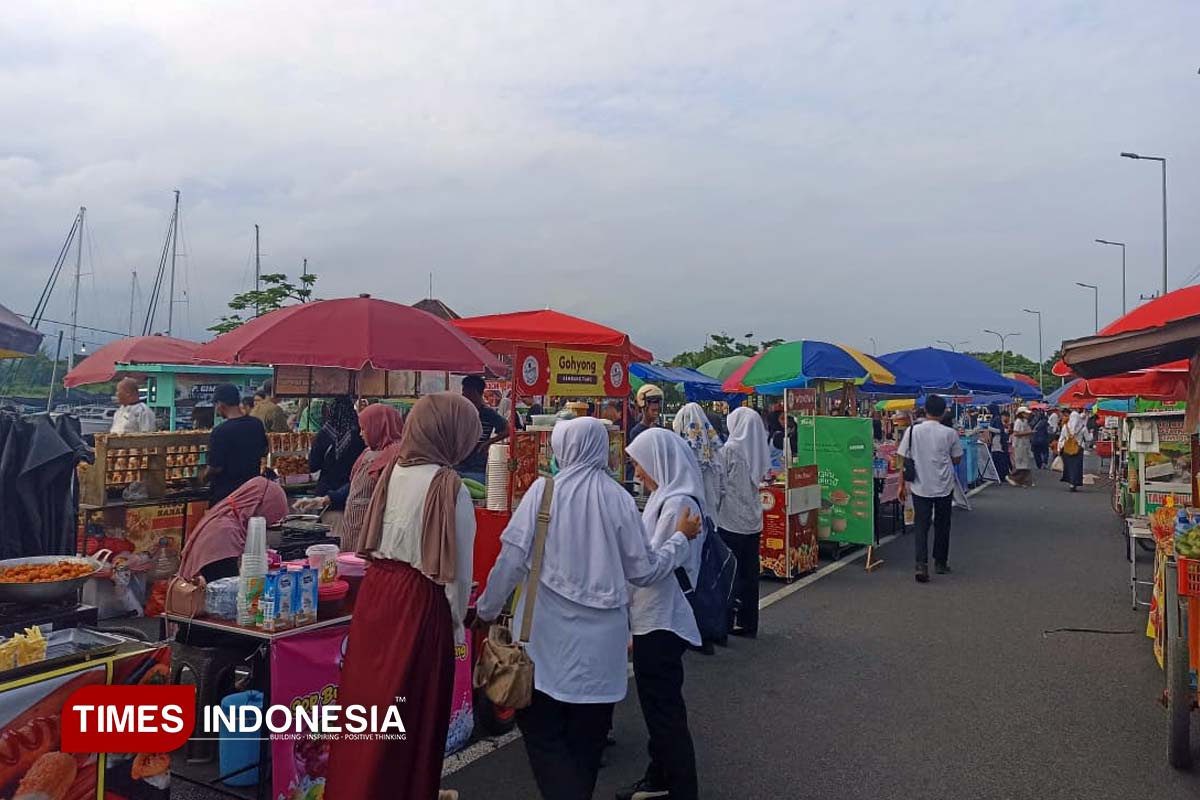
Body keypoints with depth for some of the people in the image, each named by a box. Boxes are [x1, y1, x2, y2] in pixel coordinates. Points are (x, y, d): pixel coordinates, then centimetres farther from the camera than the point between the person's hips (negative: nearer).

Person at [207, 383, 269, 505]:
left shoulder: (219, 432, -20)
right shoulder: (257, 424, -2)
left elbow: (215, 468, -18)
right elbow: (263, 453, 11)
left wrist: (205, 477, 2)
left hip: (224, 493, -6)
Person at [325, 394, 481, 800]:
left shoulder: (392, 469, 3)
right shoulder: (448, 486, -16)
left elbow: (376, 536, 9)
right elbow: (456, 563, -12)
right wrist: (457, 621, 2)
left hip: (377, 588, 7)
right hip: (420, 600, -7)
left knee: (368, 693, 18)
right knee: (410, 708, 9)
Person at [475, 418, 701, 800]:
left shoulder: (543, 489, -7)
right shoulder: (619, 498, -3)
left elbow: (513, 558, -7)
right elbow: (644, 571, 1)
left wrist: (487, 609, 7)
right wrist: (681, 538, 16)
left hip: (548, 632, -2)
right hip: (600, 637, 2)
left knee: (542, 732, 9)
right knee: (586, 737, 17)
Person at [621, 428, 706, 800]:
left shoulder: (679, 503, -21)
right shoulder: (665, 497, 9)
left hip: (663, 619, -10)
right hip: (652, 616, 10)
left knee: (664, 707, 2)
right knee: (656, 702, 20)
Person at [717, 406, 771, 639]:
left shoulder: (730, 448, -12)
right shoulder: (759, 449, 5)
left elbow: (721, 484, -8)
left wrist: (714, 512, 3)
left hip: (730, 519, -6)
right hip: (753, 518, 6)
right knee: (750, 570, 10)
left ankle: (732, 619, 7)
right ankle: (748, 622, 17)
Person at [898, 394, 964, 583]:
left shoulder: (913, 431, -5)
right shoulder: (950, 433, -6)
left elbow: (904, 459, -2)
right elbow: (957, 460, 2)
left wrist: (902, 484, 6)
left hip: (920, 486, 0)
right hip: (944, 486, 0)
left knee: (921, 526, 2)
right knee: (942, 525, 15)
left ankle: (921, 564, -13)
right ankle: (940, 563, 26)